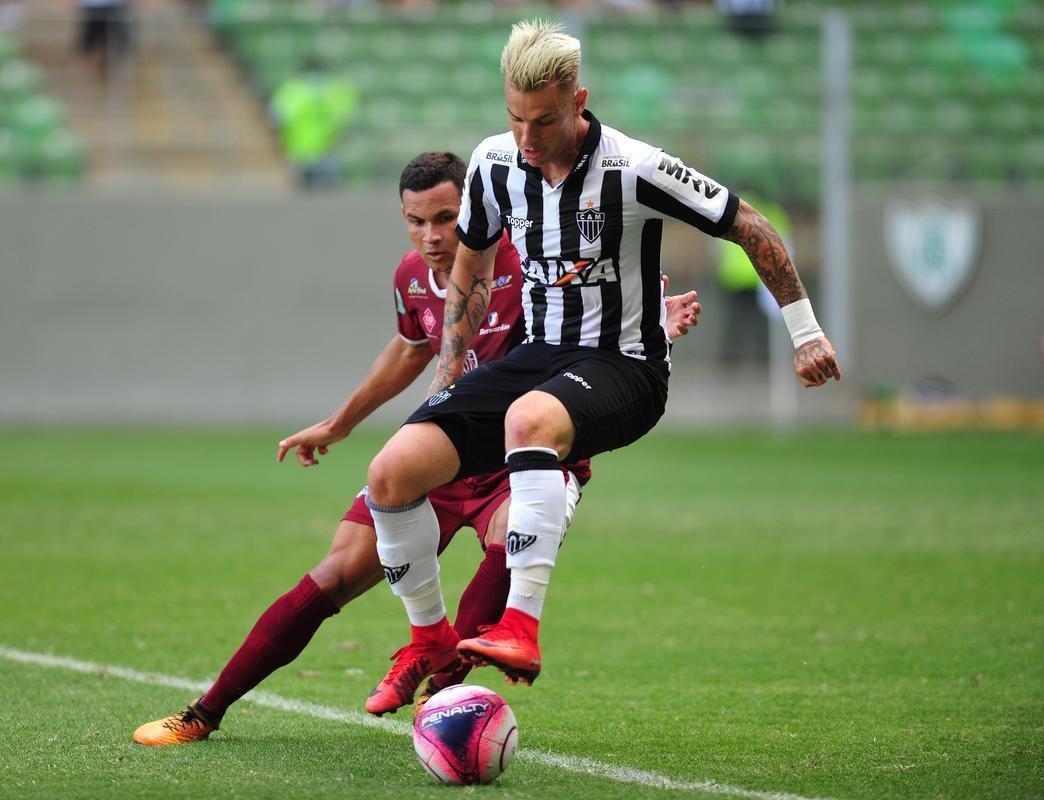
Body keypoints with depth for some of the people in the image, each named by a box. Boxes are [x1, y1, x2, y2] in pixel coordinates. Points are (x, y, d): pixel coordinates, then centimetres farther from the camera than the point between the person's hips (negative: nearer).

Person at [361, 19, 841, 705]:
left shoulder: (633, 169, -16)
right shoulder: (494, 164, 0)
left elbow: (752, 229, -6)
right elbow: (470, 271, 20)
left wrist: (805, 332, -2)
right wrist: (447, 380, 19)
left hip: (624, 366, -6)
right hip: (539, 355, 6)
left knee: (530, 418, -42)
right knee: (392, 473, -14)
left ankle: (522, 629, -45)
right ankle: (430, 638, 9)